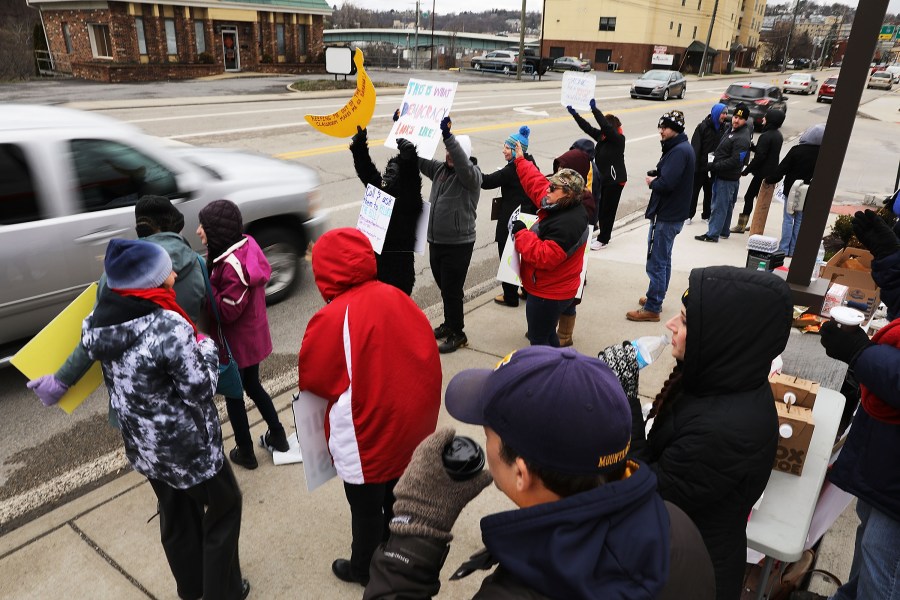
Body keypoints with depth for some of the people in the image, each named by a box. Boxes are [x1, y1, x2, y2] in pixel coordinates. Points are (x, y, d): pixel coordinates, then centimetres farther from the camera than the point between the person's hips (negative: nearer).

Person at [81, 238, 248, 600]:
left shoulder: (97, 322, -8)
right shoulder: (169, 327, -30)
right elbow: (201, 389, -22)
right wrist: (206, 348, -6)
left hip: (143, 446, 7)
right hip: (187, 446, -7)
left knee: (175, 516, 26)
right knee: (223, 507, 18)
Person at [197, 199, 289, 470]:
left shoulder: (232, 264, -29)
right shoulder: (246, 247, -1)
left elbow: (227, 310, -26)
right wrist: (208, 278, -5)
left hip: (236, 343, -8)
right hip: (252, 336, 8)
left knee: (233, 395, 12)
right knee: (253, 387, 25)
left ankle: (245, 452, 29)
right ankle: (278, 436, 39)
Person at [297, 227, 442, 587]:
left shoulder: (331, 319, -25)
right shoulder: (396, 297, -9)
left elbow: (310, 379, -12)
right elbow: (426, 352, -1)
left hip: (368, 438, -6)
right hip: (410, 426, 6)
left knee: (366, 510, 19)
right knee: (397, 498, 28)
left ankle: (364, 569, 43)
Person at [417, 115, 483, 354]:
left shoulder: (471, 174, -13)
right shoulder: (440, 169, 8)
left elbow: (462, 163, -35)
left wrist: (448, 136, -47)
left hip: (458, 244, -7)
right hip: (436, 241, 7)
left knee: (452, 290, 0)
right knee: (444, 287, 20)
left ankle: (457, 334, 15)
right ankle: (449, 323, 38)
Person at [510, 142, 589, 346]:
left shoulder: (567, 225, -29)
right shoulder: (560, 208, 2)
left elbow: (544, 256, -33)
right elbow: (536, 183, 15)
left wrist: (521, 233, -22)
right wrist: (520, 160, 22)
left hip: (548, 293, -11)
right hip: (551, 289, 11)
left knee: (538, 340, 1)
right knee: (547, 334, 24)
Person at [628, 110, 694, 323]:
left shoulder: (679, 151, -20)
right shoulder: (680, 147, 13)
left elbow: (665, 183, -28)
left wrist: (652, 182, -9)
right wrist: (655, 175, -2)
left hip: (666, 217, -11)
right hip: (671, 213, 11)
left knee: (656, 263, -5)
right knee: (663, 260, 20)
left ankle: (652, 308, 2)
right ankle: (655, 299, 33)